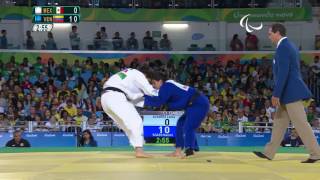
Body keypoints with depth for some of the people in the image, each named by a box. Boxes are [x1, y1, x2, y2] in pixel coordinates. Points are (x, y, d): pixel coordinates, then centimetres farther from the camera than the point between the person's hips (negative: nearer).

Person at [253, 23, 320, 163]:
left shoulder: (282, 48, -16)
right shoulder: (290, 46, 16)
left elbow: (283, 73, -22)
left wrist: (276, 94, -20)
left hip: (291, 93, -11)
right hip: (290, 92, 11)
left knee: (301, 124, -7)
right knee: (279, 123, 12)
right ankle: (269, 153, 17)